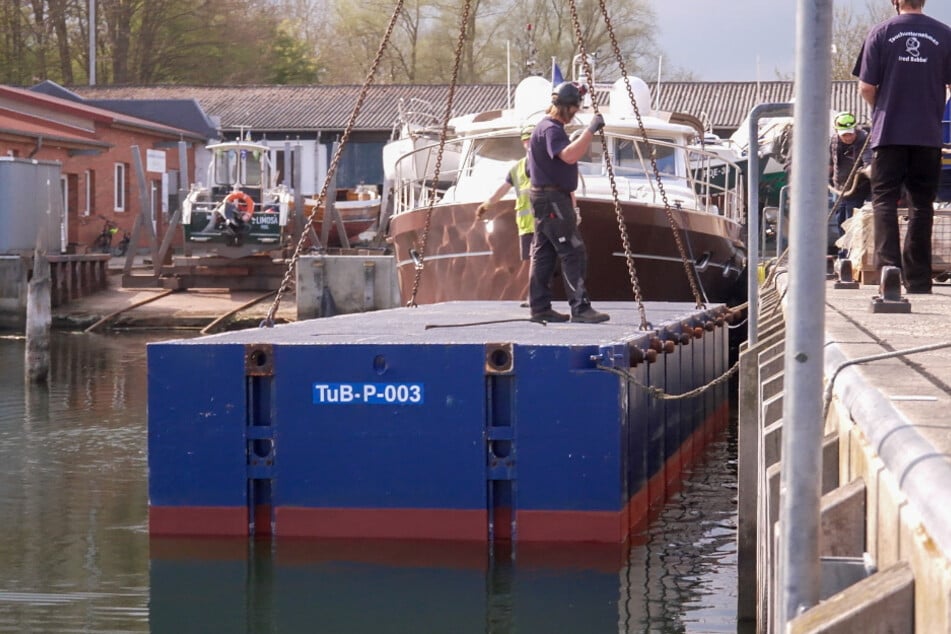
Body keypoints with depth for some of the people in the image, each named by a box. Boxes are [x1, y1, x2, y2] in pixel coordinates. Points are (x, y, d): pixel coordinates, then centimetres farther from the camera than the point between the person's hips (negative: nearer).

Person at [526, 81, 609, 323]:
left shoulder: (549, 127, 17)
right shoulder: (550, 129, -16)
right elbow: (569, 155, -32)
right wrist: (590, 131, -32)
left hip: (546, 200, 11)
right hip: (552, 199, -11)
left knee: (544, 254, 10)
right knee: (573, 253, -12)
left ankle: (540, 308, 11)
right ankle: (580, 308, -14)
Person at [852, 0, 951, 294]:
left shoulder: (881, 32, -4)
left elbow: (866, 87, -4)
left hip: (889, 131, -2)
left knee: (884, 200, 3)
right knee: (921, 204, 9)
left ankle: (888, 266, -12)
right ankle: (918, 279, 12)